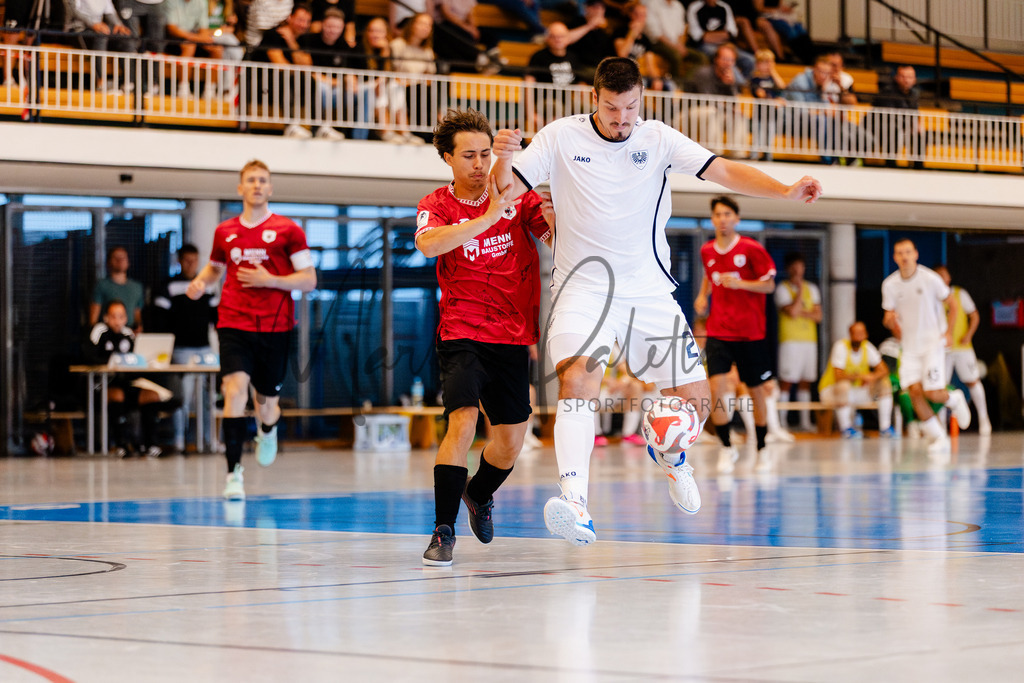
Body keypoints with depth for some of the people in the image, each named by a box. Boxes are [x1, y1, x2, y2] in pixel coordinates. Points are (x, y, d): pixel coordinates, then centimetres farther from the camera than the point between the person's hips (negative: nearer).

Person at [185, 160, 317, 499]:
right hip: (233, 322, 1)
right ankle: (234, 472, -18)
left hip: (274, 327, -1)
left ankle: (268, 429, 48)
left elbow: (309, 280, -1)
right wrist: (200, 283, 5)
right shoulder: (224, 232, 9)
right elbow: (214, 267, 28)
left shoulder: (287, 230, 0)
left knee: (266, 403, 8)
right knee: (235, 389, -20)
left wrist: (269, 280, -15)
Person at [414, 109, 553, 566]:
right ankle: (443, 532, -17)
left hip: (513, 336, 4)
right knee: (463, 421, -24)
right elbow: (428, 244, -27)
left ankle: (479, 494, 43)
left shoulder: (518, 196, 3)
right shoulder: (437, 205, -4)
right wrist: (488, 216, -34)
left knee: (510, 441, 10)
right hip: (462, 334, -4)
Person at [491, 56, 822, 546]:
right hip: (584, 287, -2)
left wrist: (786, 191, -19)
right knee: (577, 379, -29)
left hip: (649, 290, 3)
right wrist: (503, 159, -28)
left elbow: (724, 171, -5)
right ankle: (576, 503, -38)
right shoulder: (560, 138, -4)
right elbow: (507, 190, -6)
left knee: (695, 400, 0)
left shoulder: (658, 139, 0)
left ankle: (669, 453, 37)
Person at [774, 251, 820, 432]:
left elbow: (818, 316, 9)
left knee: (805, 381, 6)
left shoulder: (812, 289, 16)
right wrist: (800, 289, -8)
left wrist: (802, 313, -8)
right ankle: (782, 421, -7)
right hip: (790, 340, -5)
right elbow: (793, 312, -15)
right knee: (786, 381, -9)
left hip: (810, 339, 5)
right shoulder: (783, 288, -2)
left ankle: (805, 421, 9)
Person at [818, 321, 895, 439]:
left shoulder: (868, 347, -3)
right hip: (831, 389, -6)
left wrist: (872, 377, -27)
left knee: (884, 383, -8)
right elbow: (838, 376, -28)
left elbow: (884, 370, -5)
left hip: (857, 390, 6)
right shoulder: (841, 346, -20)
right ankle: (846, 428, -25)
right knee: (844, 384, -39)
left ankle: (885, 428, -6)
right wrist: (860, 376, -38)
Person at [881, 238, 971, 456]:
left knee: (932, 393, -13)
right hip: (909, 346, 3)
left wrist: (948, 333, -8)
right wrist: (890, 320, -16)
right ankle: (937, 438, 3)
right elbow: (890, 317, 8)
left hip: (933, 342, -3)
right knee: (914, 391, -9)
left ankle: (954, 399, 23)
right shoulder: (890, 285, -1)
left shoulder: (930, 278, -10)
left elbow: (953, 305, 0)